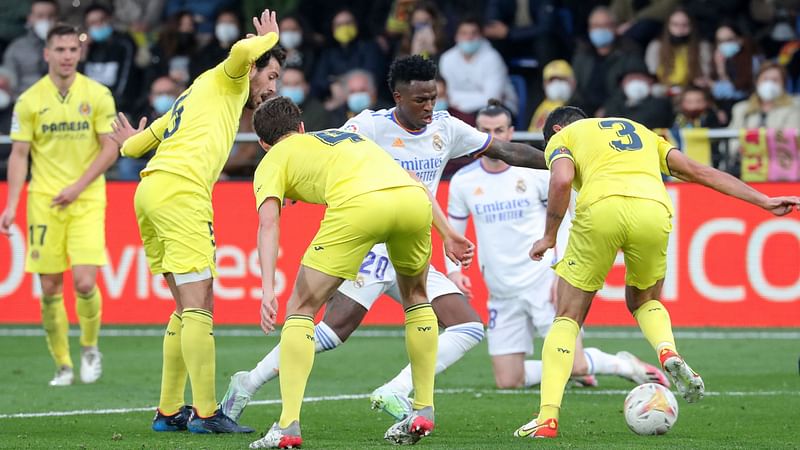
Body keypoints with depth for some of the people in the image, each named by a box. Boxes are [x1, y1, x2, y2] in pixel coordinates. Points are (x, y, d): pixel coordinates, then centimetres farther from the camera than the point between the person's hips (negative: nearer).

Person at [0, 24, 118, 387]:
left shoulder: (97, 95, 0)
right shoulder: (29, 100, 1)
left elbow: (110, 149, -1)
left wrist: (78, 186, -12)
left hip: (86, 201, -1)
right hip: (44, 203, 1)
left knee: (85, 282, -13)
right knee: (50, 289, 0)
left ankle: (89, 348, 12)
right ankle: (62, 364, 12)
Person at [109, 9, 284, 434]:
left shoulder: (194, 97, 31)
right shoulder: (227, 80, 9)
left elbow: (134, 145, 33)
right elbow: (242, 51, -15)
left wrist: (131, 144, 57)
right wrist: (270, 38, 6)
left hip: (151, 190, 9)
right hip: (180, 190, -9)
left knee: (190, 309, 13)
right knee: (198, 307, -11)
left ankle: (169, 411, 13)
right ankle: (206, 413, -15)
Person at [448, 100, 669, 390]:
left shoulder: (535, 171, -6)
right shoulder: (463, 181, 1)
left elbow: (563, 223, 0)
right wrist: (453, 271, -5)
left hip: (544, 284, -3)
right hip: (502, 295, 3)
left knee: (576, 366, -13)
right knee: (507, 383, -2)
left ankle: (628, 366, 17)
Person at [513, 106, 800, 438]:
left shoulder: (561, 137, 25)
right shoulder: (640, 132, 37)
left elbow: (561, 181, 1)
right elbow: (700, 172, 29)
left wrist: (549, 237, 11)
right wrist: (764, 201, 27)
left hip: (601, 210, -3)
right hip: (653, 213, 3)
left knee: (567, 319, 10)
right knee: (645, 302, 29)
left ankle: (547, 418, -3)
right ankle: (669, 353, -4)